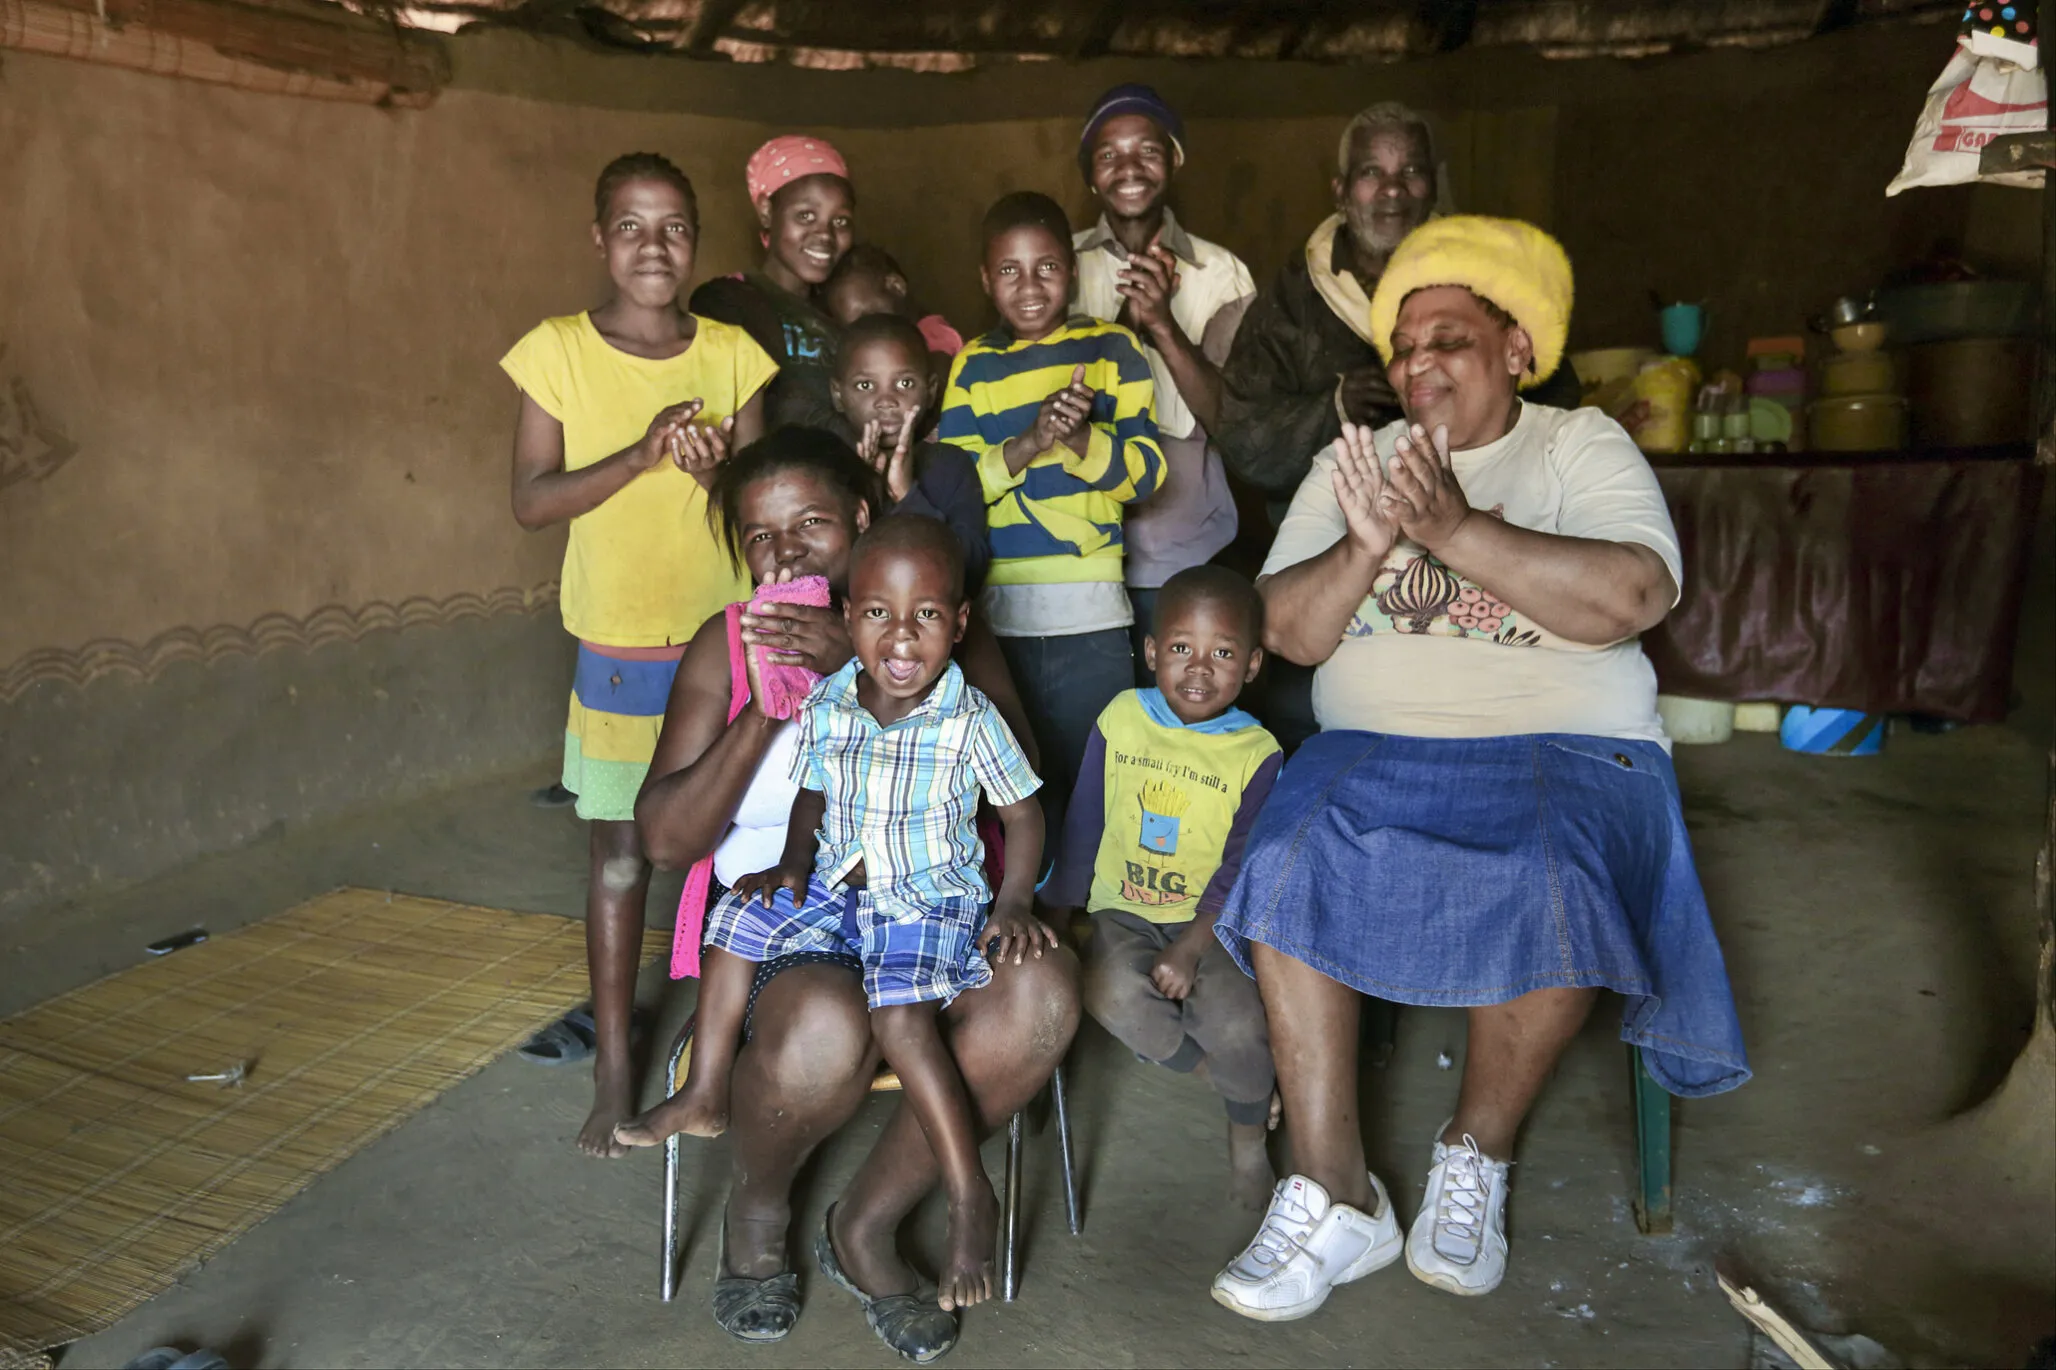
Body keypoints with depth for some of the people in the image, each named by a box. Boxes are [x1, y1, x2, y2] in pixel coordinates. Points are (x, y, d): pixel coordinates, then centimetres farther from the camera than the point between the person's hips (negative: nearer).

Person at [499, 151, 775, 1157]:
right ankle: (614, 1068, 21)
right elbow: (531, 500, -8)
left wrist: (716, 471, -18)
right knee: (619, 852, 6)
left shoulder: (732, 354, 2)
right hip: (618, 645, -1)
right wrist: (643, 452, -20)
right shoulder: (559, 351, -4)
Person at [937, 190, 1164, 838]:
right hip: (994, 607, 2)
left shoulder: (1112, 348, 4)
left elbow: (1146, 472, -4)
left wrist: (1081, 437, -22)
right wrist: (1030, 443, -17)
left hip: (1089, 610, -2)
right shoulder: (974, 364, 9)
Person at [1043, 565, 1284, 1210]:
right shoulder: (1120, 720, 2)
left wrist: (1187, 951, -20)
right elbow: (1082, 828, 8)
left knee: (1238, 1024, -27)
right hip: (1122, 912, 2)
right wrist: (1054, 912, 3)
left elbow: (1239, 871, -9)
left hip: (1209, 921, -1)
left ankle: (1248, 1132, 10)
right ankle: (1221, 1075, 0)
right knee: (1114, 993, -31)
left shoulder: (1256, 753, -5)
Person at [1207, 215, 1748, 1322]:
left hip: (1564, 749, -2)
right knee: (1288, 863, -27)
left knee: (1554, 896, -33)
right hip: (1375, 750, 2)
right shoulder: (1349, 464, 16)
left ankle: (1476, 1150, -4)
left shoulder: (1583, 448, 8)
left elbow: (1631, 597, -12)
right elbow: (1285, 632, 5)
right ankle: (1335, 1197, -16)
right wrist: (1364, 549, -14)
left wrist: (1454, 529, -18)